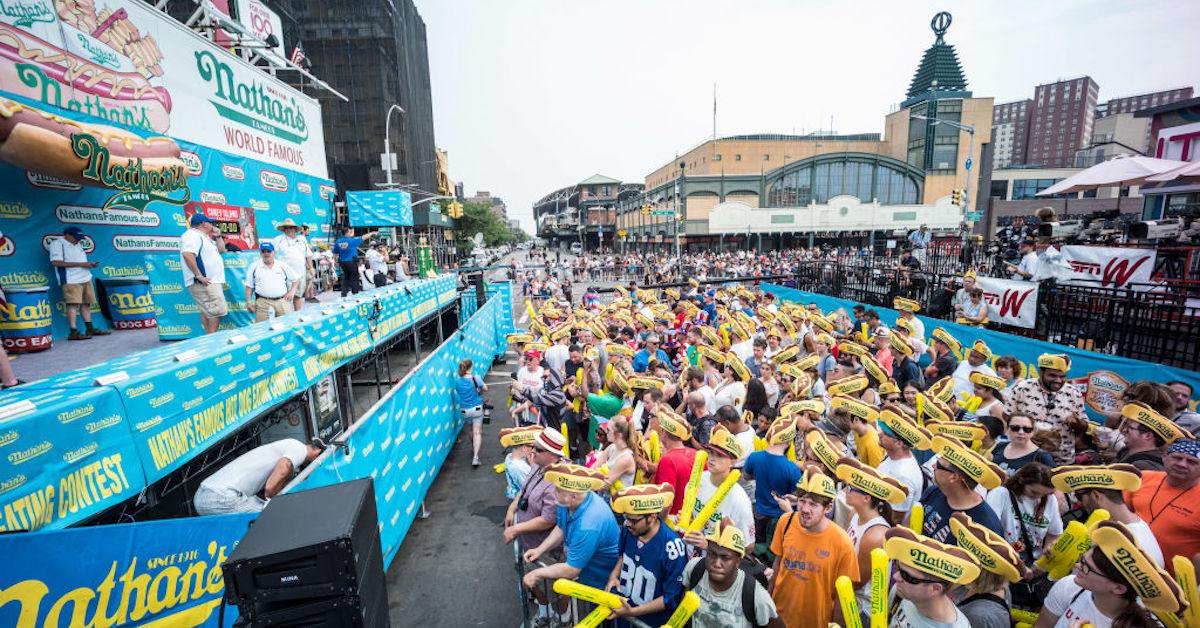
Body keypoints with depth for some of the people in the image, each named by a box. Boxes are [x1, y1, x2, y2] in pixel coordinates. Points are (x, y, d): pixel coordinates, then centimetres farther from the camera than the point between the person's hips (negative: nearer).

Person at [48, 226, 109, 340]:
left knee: (86, 303, 8)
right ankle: (73, 332, -13)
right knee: (73, 304, -11)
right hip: (71, 280, -7)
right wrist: (80, 264, -17)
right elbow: (56, 262, -15)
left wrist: (90, 264, 6)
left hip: (85, 278, 7)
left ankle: (90, 329, 12)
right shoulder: (57, 243, -4)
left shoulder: (78, 244, 20)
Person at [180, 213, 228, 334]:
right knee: (217, 310, -15)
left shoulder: (203, 237, 21)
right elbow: (187, 255, -25)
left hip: (211, 282, 11)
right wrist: (199, 275, -26)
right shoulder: (193, 235, -10)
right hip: (204, 282, -11)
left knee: (207, 312, 11)